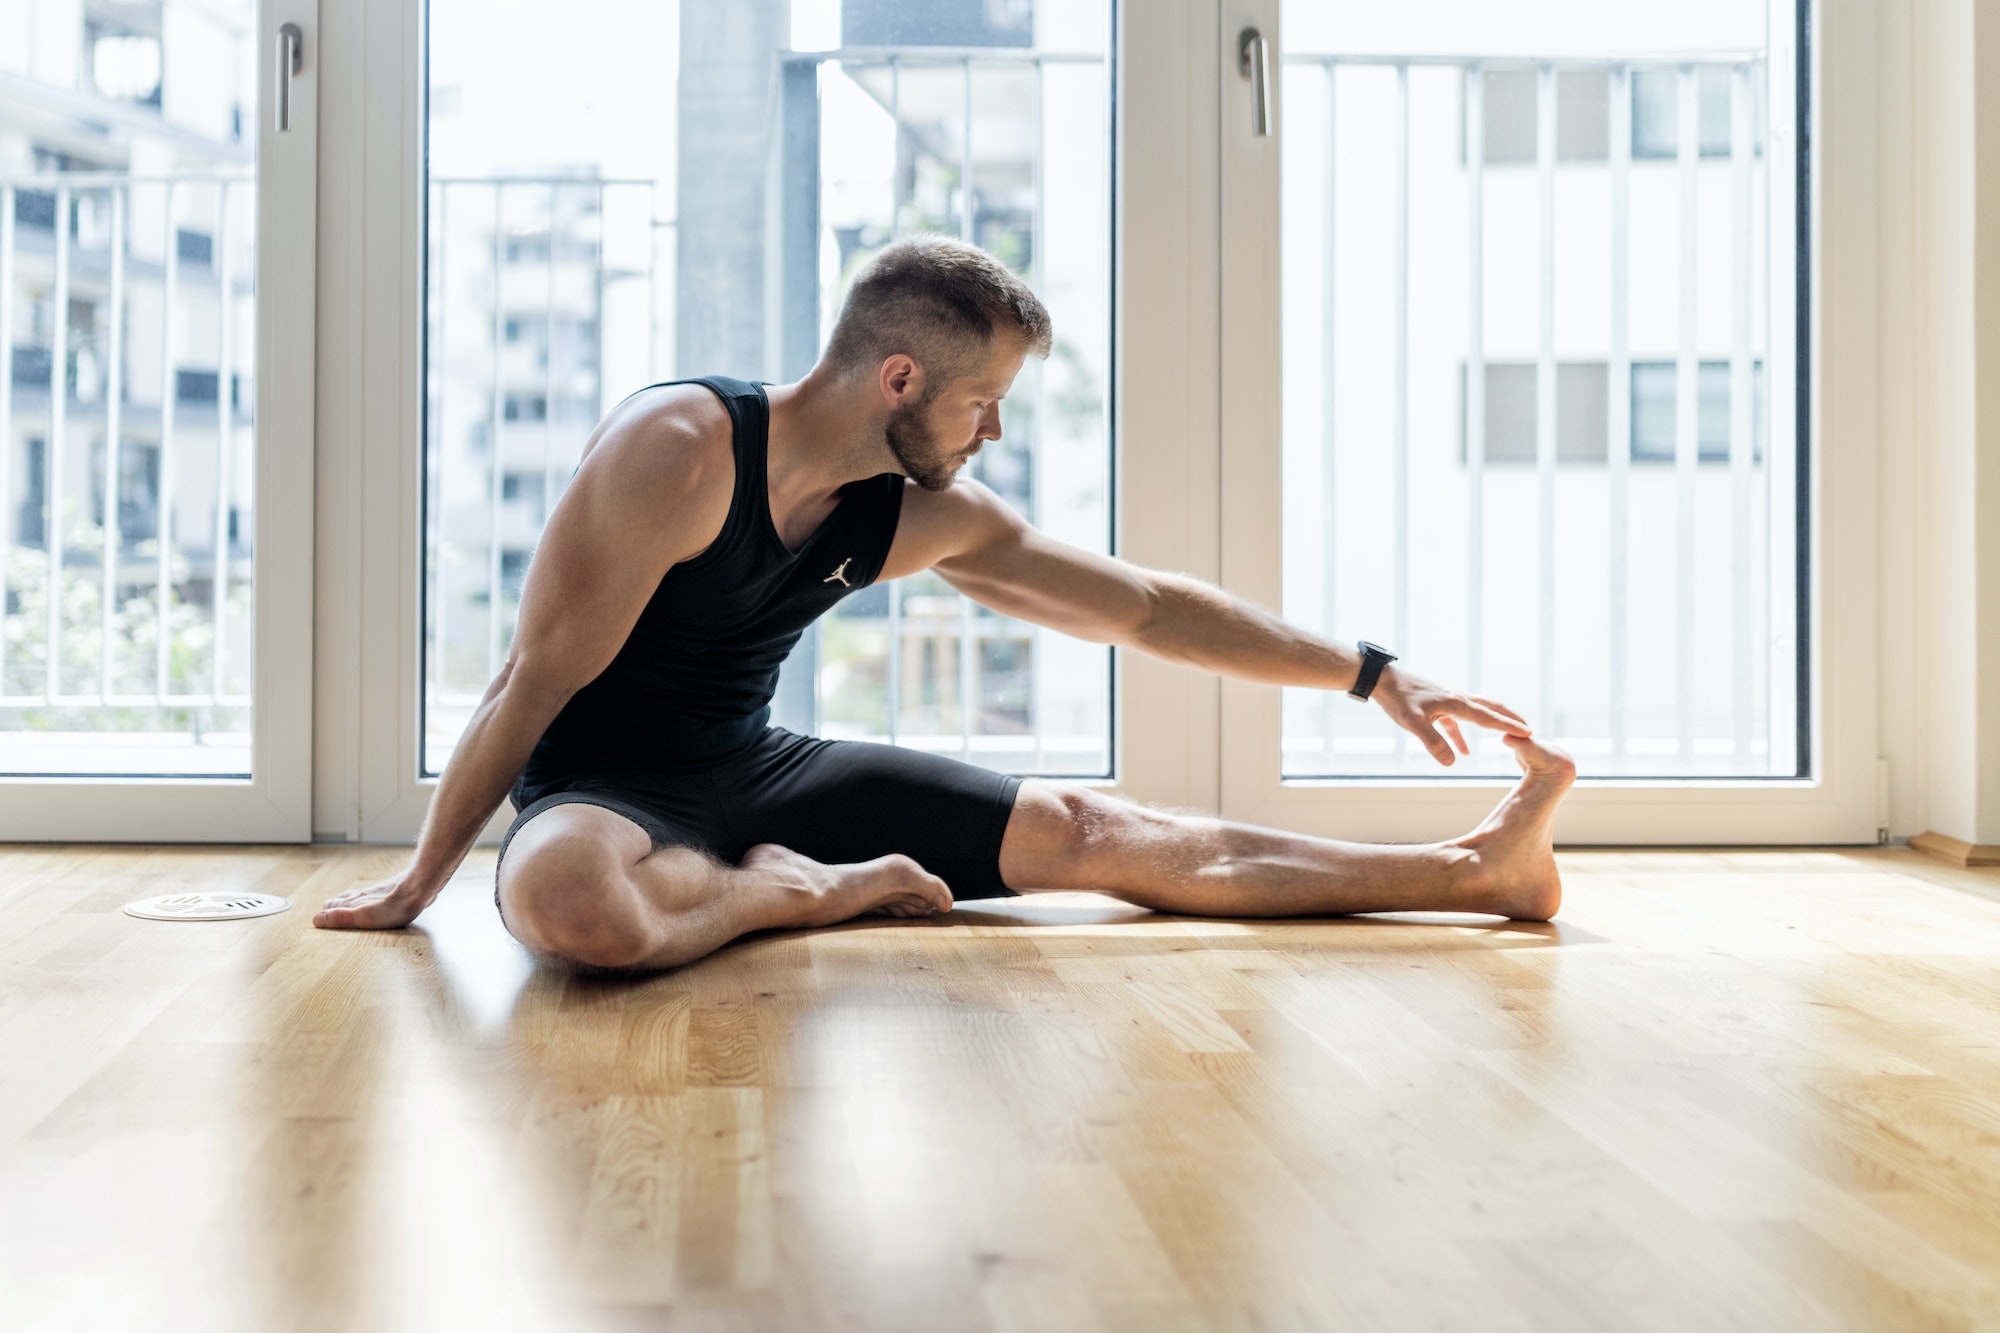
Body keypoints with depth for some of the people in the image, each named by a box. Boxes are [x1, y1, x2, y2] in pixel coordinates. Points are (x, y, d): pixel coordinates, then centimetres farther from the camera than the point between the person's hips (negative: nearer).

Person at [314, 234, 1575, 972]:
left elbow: (1149, 607, 4)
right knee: (567, 903, -45)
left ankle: (1475, 869, -3)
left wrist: (1374, 675, 3)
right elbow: (541, 677, -18)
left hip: (758, 771, 6)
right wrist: (418, 884, -10)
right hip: (606, 784, -5)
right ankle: (804, 890, -17)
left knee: (1086, 830, -4)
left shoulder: (927, 515, -2)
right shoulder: (679, 448, -23)